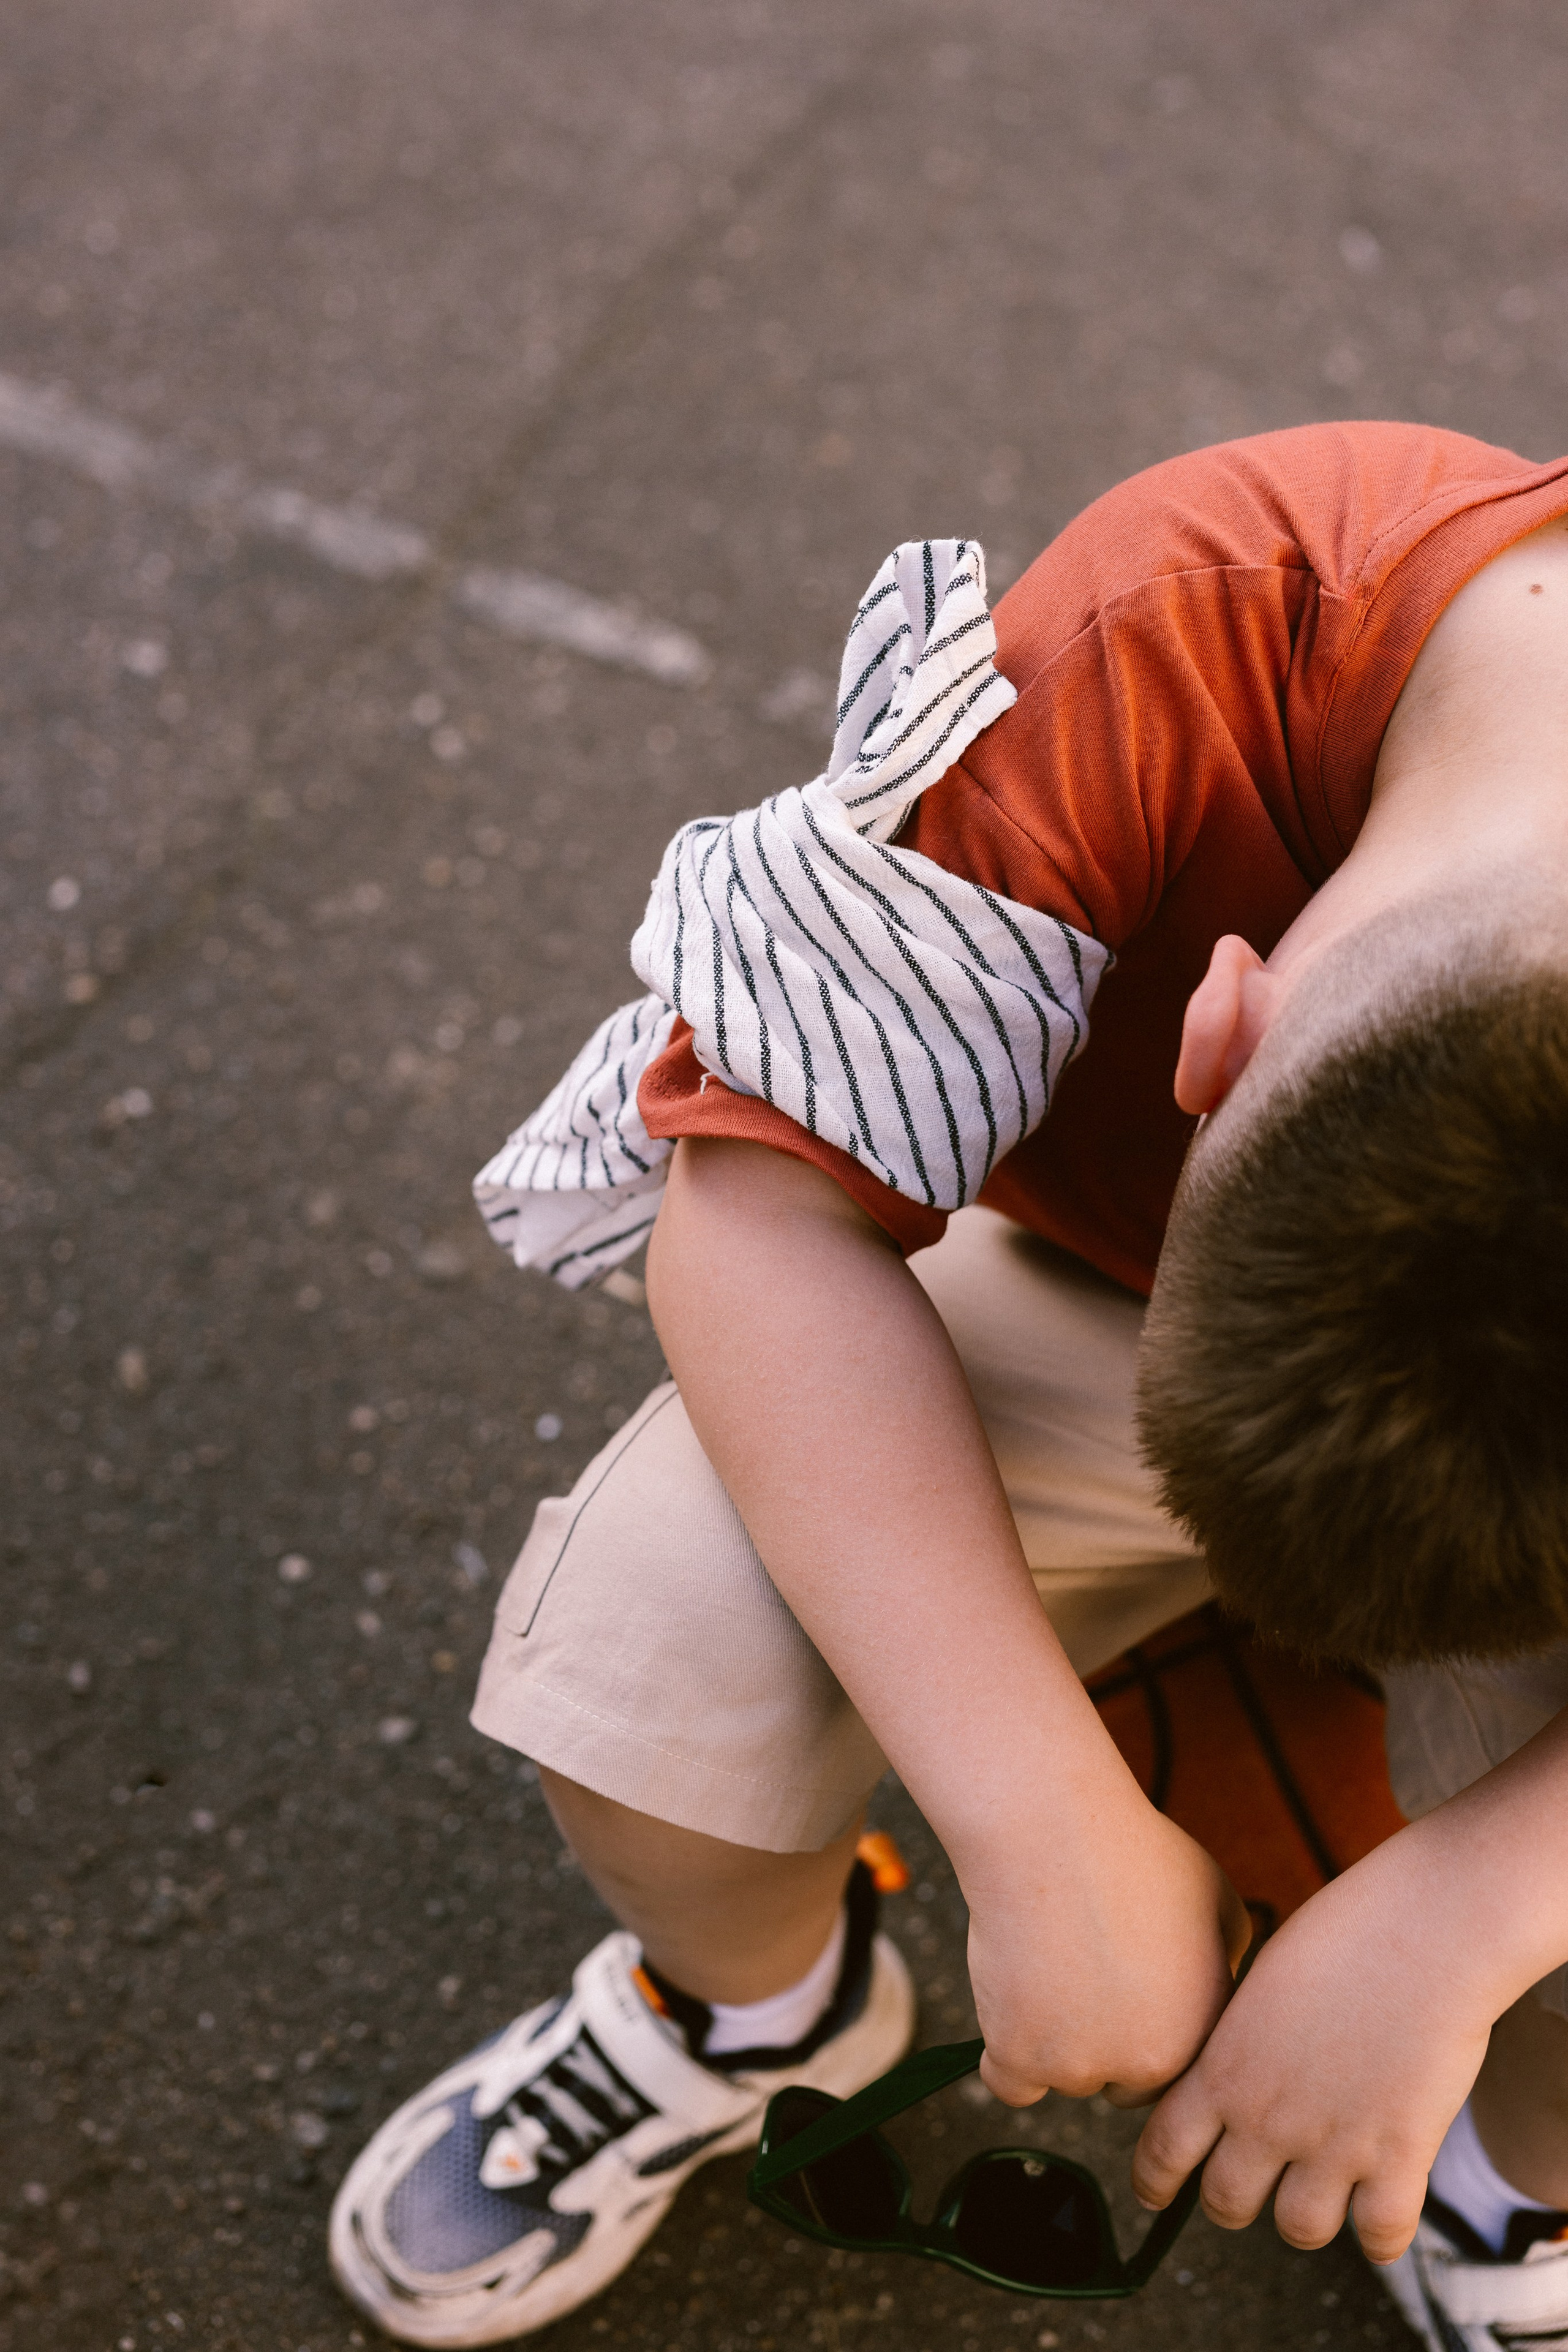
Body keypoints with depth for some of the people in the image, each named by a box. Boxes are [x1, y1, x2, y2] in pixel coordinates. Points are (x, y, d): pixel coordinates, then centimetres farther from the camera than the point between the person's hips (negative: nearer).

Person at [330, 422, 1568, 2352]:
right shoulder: (1177, 624, -36)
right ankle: (751, 2002, 15)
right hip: (1090, 1302, 1)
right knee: (634, 1687, -24)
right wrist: (1053, 1829, -38)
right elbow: (754, 1212, -33)